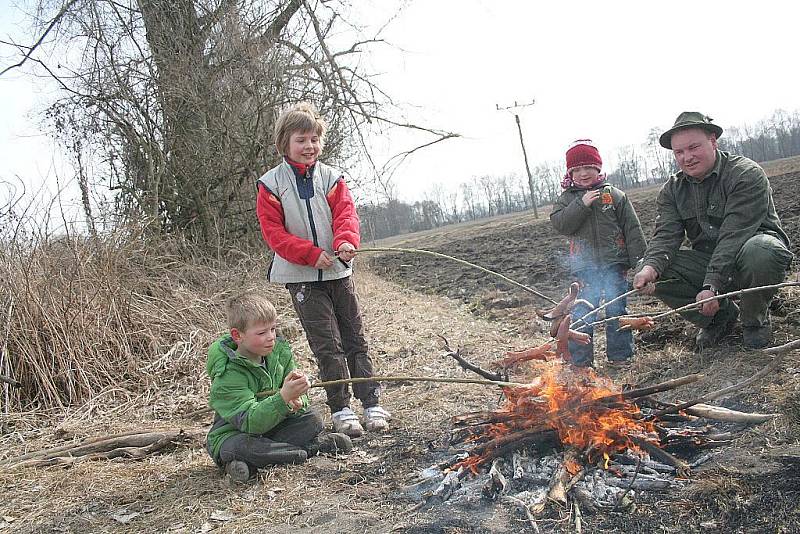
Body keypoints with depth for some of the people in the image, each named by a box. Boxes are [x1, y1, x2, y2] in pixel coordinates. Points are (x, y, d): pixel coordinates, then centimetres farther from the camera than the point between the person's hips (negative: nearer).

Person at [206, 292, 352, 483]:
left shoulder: (279, 351, -6)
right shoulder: (228, 376, -26)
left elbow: (300, 398, -1)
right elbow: (250, 422, -34)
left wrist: (297, 402, -27)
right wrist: (283, 397, -48)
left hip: (271, 425, 6)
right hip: (233, 435, -6)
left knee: (312, 421, -10)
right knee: (241, 447, -38)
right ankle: (314, 447, -23)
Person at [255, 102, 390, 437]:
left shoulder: (331, 179, 5)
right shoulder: (271, 185, -3)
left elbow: (346, 214, -6)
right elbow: (273, 231, -8)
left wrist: (346, 240, -29)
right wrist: (311, 254, -19)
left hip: (337, 271, 3)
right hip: (301, 277, -3)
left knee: (355, 339, 7)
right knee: (327, 344, -2)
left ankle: (371, 403, 15)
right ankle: (340, 409, 8)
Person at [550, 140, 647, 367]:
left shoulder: (614, 195, 4)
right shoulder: (566, 199, 8)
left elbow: (632, 229, 4)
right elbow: (559, 224, -8)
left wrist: (639, 261, -1)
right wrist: (581, 204, -16)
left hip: (614, 262, 0)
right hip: (584, 265, 0)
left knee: (616, 310, 4)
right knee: (582, 312, -2)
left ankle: (620, 356, 17)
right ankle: (580, 360, 7)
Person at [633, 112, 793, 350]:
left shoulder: (747, 174, -17)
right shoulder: (672, 189, 1)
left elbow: (734, 236, -27)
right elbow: (666, 236, -13)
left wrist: (712, 285, -35)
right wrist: (650, 267, -35)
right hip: (707, 259, 5)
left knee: (760, 250, -39)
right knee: (653, 272, -17)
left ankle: (755, 320, -8)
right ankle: (721, 315, 4)